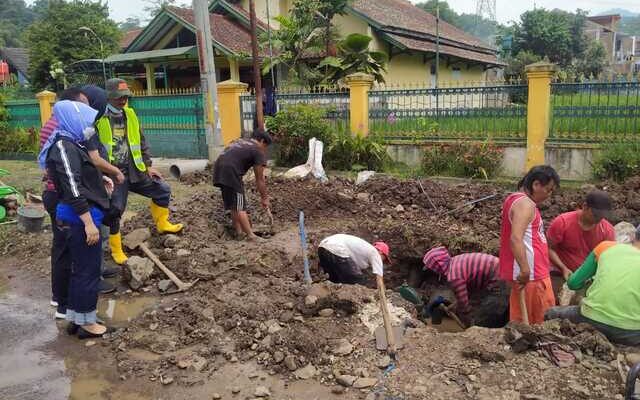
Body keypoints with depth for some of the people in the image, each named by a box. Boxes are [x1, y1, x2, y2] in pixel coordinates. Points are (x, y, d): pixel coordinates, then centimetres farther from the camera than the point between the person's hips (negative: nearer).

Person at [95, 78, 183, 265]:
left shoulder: (130, 115, 8)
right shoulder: (98, 118, -12)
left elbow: (141, 141, 15)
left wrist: (148, 165, 11)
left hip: (135, 171, 6)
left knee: (163, 189, 10)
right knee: (114, 210, -2)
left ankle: (162, 224, 29)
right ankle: (116, 250, 16)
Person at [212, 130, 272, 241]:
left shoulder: (238, 141, 26)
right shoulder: (258, 151, 4)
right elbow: (260, 179, 6)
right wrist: (264, 198, 15)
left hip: (218, 169, 8)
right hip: (230, 173, -8)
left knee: (233, 205, 17)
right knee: (240, 206, -2)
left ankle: (239, 231, 24)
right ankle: (251, 235, 1)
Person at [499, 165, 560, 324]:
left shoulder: (514, 198, 14)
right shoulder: (525, 204, -17)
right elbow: (516, 238, -29)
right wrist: (525, 270, -31)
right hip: (532, 275, -10)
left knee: (520, 319, 14)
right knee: (544, 321, 1)